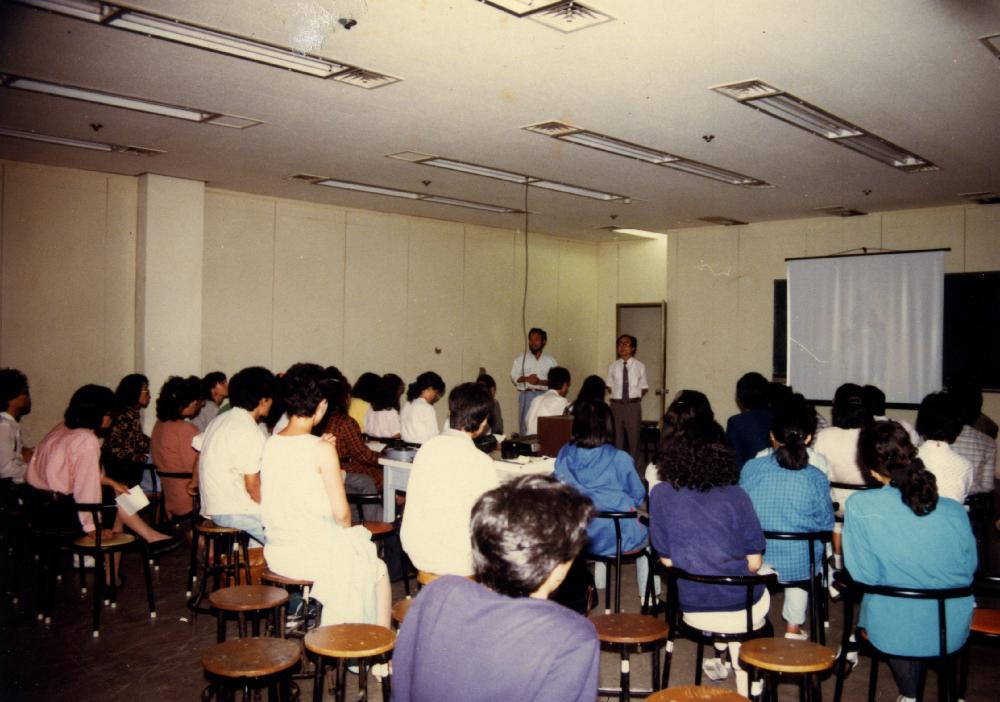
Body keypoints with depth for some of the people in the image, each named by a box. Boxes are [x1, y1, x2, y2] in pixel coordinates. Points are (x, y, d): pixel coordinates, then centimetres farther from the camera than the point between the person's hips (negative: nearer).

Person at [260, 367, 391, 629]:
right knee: (378, 571, 17)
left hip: (277, 553, 7)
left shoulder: (270, 444, 1)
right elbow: (341, 512, -16)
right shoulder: (322, 449, -18)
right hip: (314, 553, -7)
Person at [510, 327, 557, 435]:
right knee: (525, 425, -1)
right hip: (526, 395, 0)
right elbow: (514, 377, 3)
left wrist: (539, 381, -15)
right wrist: (526, 379, -15)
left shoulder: (550, 361, 8)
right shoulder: (520, 359, 10)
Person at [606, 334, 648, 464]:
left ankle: (633, 463, 18)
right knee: (617, 435, 9)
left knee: (633, 435, 7)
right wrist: (616, 397, 0)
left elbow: (644, 388, 6)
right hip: (617, 404, 1)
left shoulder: (640, 366, -3)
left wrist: (635, 398, -2)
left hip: (633, 405, -1)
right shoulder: (613, 367, 0)